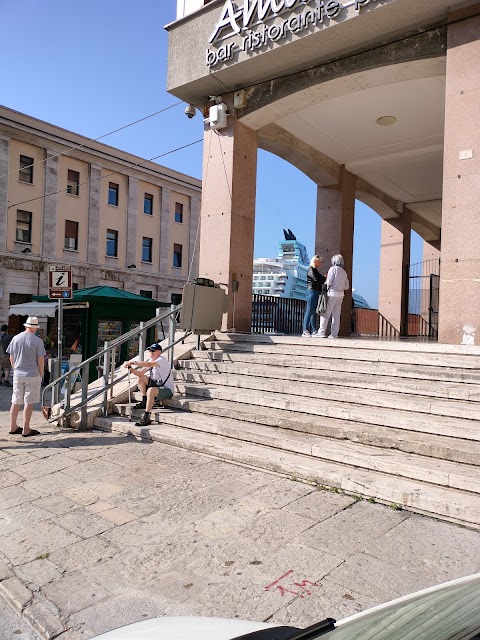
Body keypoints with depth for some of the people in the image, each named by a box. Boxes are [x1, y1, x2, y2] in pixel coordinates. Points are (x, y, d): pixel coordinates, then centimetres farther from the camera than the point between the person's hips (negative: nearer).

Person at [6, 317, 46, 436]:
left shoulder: (15, 338, 3)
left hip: (18, 374, 5)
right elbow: (41, 360, -10)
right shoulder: (37, 341, -11)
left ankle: (13, 427, 24)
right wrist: (41, 374, 3)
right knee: (29, 402, 1)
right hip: (32, 375, -5)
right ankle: (26, 430, 5)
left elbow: (11, 358, 9)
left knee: (16, 402, 14)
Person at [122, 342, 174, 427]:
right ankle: (144, 402, 7)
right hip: (157, 385, 9)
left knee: (150, 390, -35)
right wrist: (131, 368, -13)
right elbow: (140, 373, 5)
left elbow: (148, 364, -35)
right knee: (141, 378, 1)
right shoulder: (151, 360, 9)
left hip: (167, 390, -9)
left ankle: (146, 417, -30)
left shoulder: (162, 359, -17)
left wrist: (132, 362, -39)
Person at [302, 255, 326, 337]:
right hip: (312, 291, -9)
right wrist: (324, 277, -4)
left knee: (314, 312, 8)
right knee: (309, 311, -10)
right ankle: (305, 331, -11)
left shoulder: (316, 270, 22)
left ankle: (314, 331, 9)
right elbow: (316, 279, -17)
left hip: (317, 292, 9)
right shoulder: (311, 269, -5)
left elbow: (320, 280, 18)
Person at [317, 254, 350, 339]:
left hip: (332, 293, -6)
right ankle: (334, 333, 5)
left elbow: (329, 282, -13)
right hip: (341, 294, 6)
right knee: (336, 315, 6)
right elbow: (347, 286, 13)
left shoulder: (333, 269, -4)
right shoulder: (344, 272, 14)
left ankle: (321, 332, -4)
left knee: (326, 313, -2)